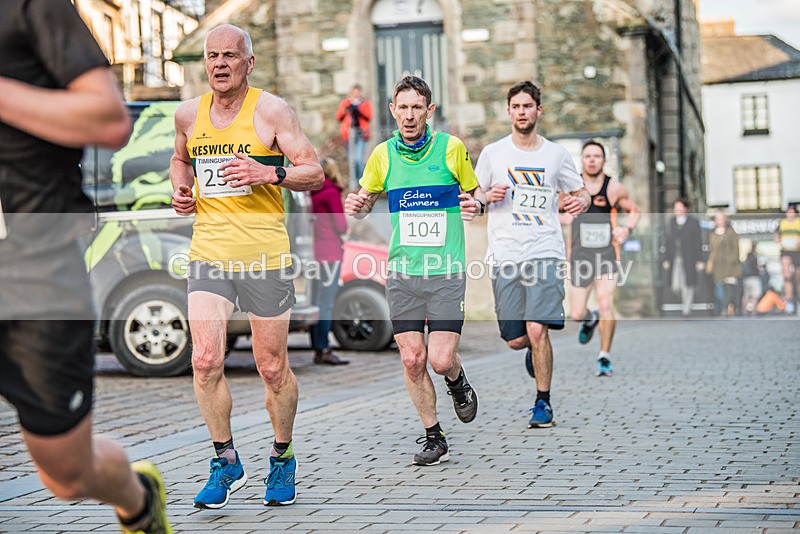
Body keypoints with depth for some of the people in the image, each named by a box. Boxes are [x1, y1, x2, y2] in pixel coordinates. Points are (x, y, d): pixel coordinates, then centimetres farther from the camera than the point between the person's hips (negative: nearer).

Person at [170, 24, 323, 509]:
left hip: (266, 255, -3)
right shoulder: (189, 114, 9)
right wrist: (180, 190, 8)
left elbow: (314, 173, -5)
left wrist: (269, 173, -23)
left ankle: (283, 460, 26)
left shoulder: (271, 110, -4)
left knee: (273, 368, 4)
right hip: (208, 252, 3)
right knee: (205, 360, -10)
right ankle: (227, 464, 7)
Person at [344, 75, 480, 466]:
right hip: (402, 273, 2)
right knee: (412, 360, 1)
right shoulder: (383, 154, 5)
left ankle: (458, 382, 28)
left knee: (441, 360, -8)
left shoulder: (451, 148, -1)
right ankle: (434, 438, 16)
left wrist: (474, 205, -11)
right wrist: (356, 207, -5)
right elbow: (365, 202, 18)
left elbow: (473, 196, 12)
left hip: (446, 272, -2)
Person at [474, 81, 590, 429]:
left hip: (545, 253, -1)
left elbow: (581, 193, 19)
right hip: (504, 256, 1)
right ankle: (534, 347, 38)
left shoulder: (556, 154, 8)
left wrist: (579, 202, -5)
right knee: (515, 341, 0)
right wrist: (489, 196, -7)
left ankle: (543, 403, 1)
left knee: (537, 330, -15)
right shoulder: (493, 153, 8)